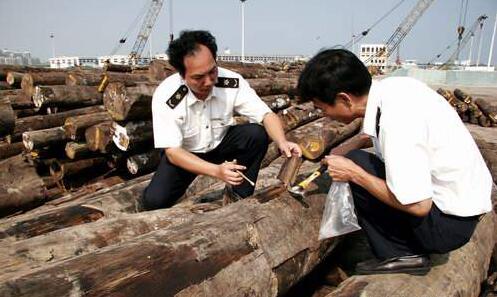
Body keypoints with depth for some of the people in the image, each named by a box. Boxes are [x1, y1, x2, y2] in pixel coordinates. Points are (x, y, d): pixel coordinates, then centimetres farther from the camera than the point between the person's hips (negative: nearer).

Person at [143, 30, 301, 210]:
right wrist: (217, 171, -44)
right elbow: (172, 151, -30)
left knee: (257, 135, -26)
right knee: (154, 200, -25)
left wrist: (282, 142, -42)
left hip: (221, 143, 3)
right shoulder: (165, 97, -30)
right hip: (185, 154, -2)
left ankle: (241, 197, -8)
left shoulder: (232, 82, -23)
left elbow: (266, 114, -20)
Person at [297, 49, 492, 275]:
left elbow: (418, 205, -26)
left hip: (448, 223, -8)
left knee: (356, 165, -15)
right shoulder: (390, 86, -6)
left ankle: (400, 254, -2)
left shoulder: (395, 121, -30)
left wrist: (353, 173, -19)